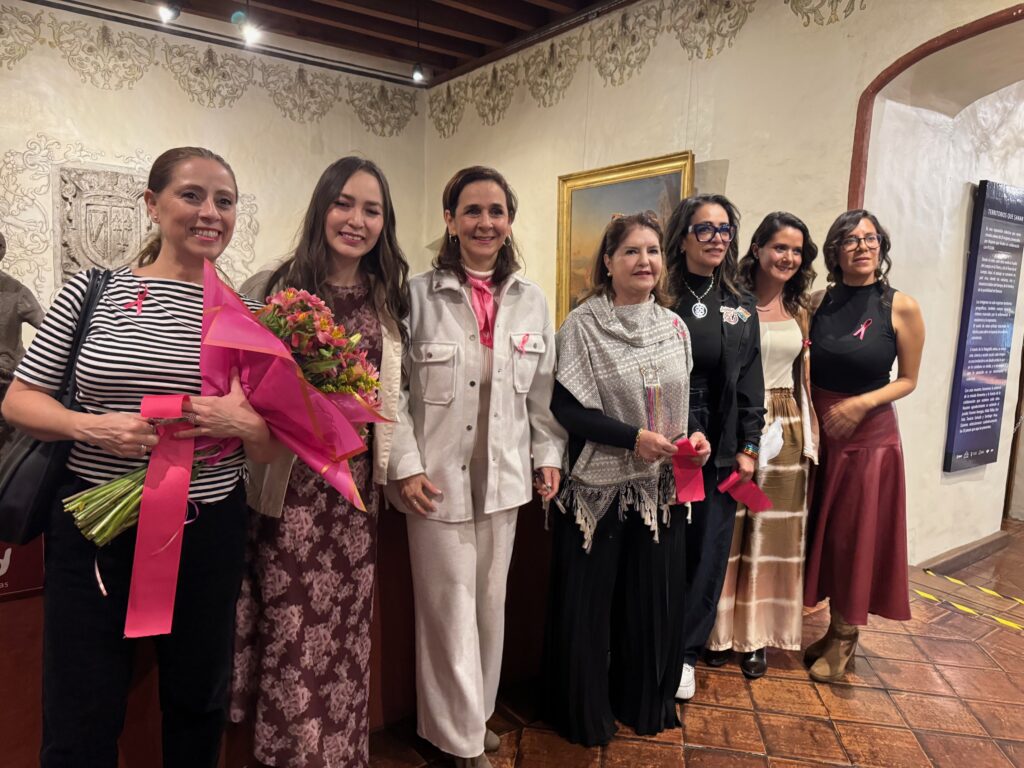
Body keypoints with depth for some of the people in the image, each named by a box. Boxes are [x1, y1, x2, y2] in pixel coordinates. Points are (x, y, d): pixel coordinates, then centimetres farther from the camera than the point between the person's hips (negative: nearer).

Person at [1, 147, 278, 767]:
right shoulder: (92, 292, -1)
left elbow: (272, 449, 5)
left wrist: (245, 424, -18)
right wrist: (93, 426, -16)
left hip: (209, 530, 2)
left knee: (199, 705, 18)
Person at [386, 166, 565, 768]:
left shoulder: (532, 301, 6)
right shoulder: (418, 295, -7)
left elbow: (544, 392, 11)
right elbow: (393, 390, -7)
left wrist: (549, 455, 7)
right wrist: (405, 466, -13)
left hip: (504, 477, 4)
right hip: (437, 477, -4)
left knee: (490, 602, 16)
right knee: (450, 609, 5)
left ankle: (477, 715, 36)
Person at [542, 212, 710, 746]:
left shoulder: (674, 326, 7)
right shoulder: (582, 325, -10)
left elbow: (688, 398, 15)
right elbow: (565, 407, -14)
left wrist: (695, 435, -4)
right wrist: (633, 437, -20)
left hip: (662, 487, 5)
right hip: (598, 487, -4)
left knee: (654, 598, 15)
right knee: (588, 602, 8)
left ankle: (644, 702, 38)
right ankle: (584, 712, 31)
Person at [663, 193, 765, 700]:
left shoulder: (741, 305, 9)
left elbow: (750, 381, 8)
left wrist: (748, 446, 2)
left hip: (722, 448, 4)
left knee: (708, 552, 9)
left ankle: (685, 652, 24)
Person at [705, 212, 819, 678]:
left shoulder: (800, 311, 10)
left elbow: (804, 377, 13)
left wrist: (810, 434, 8)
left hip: (785, 430, 5)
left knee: (772, 533, 11)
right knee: (726, 530, 6)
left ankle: (756, 635, 27)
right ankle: (720, 630, 24)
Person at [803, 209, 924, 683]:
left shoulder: (901, 308, -8)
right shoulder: (818, 302, 1)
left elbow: (908, 380, -3)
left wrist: (862, 403, -18)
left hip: (870, 438, -3)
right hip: (818, 432, 3)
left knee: (856, 537, 5)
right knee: (823, 533, 10)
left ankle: (843, 640, 24)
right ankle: (834, 632, 29)